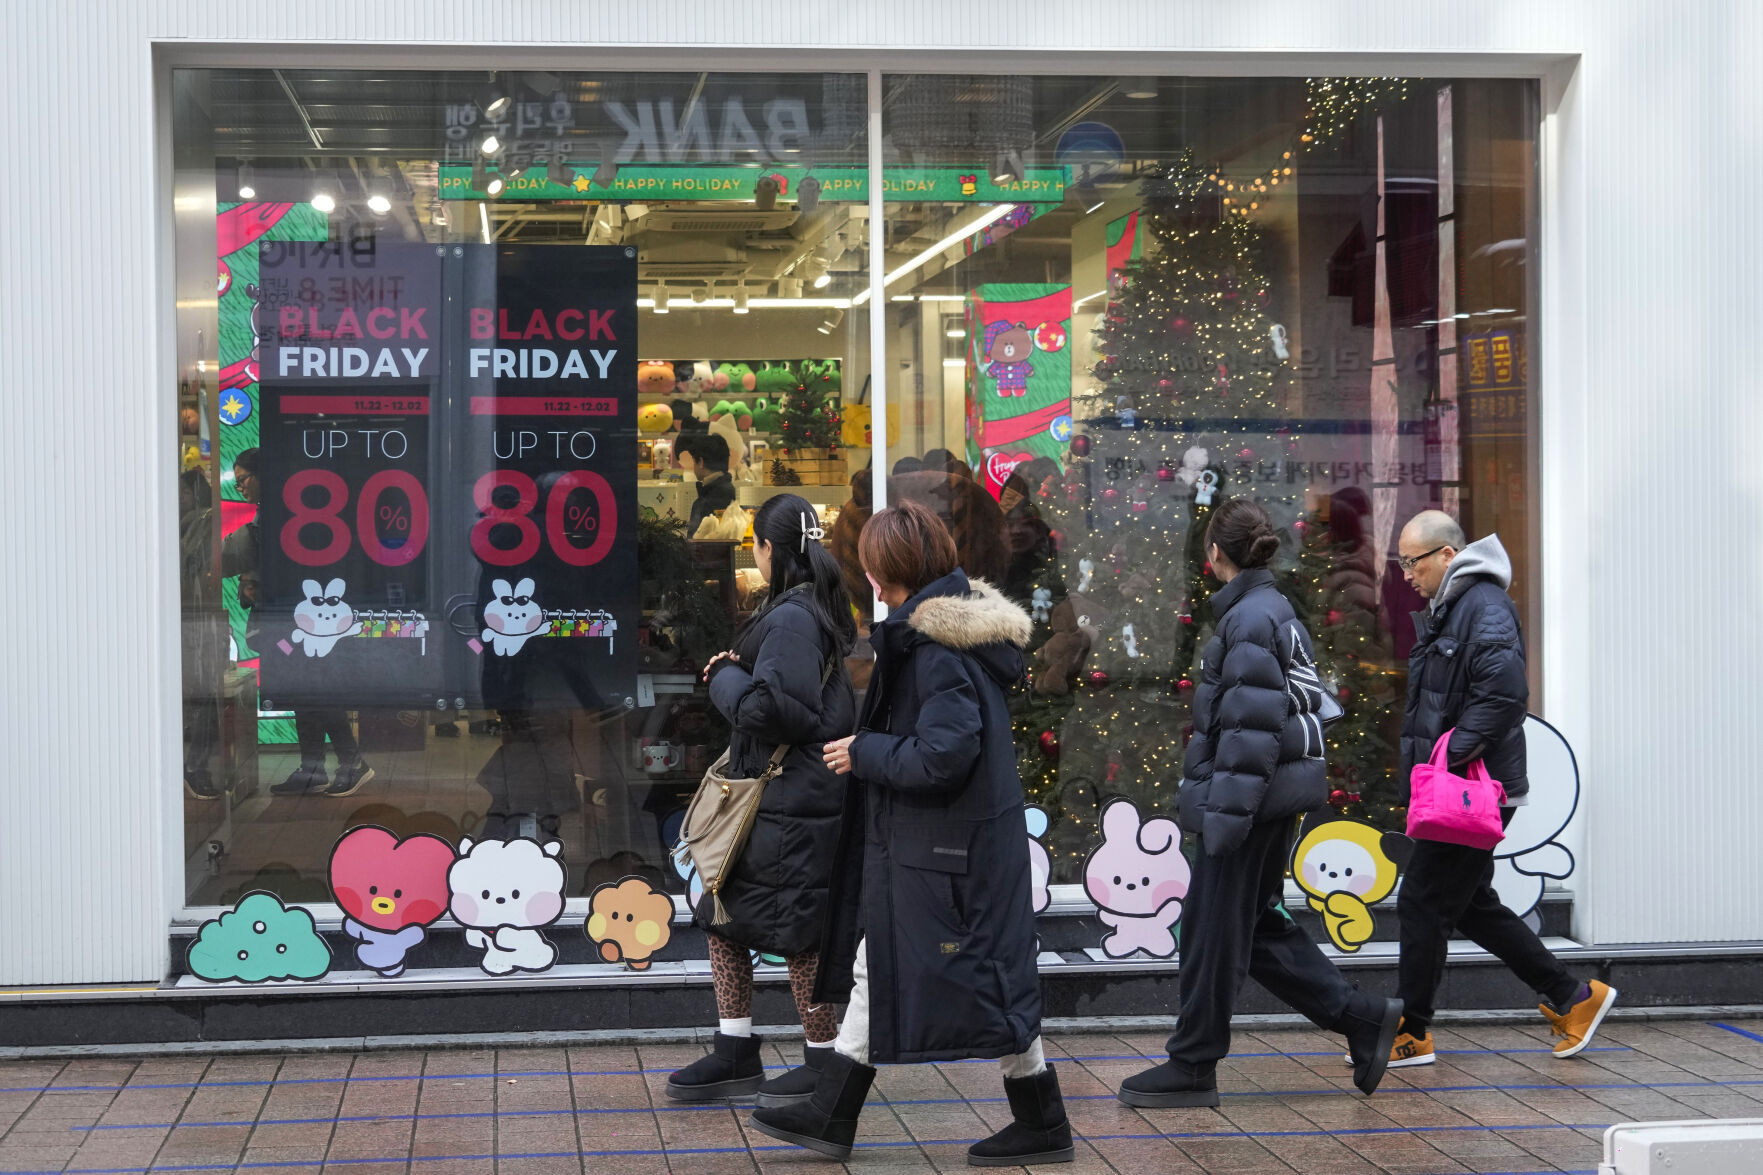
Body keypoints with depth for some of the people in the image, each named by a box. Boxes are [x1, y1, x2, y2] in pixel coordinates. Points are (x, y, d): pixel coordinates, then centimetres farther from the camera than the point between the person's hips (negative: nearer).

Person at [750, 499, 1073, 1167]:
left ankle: (1042, 1125, 14)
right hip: (914, 844, 11)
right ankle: (831, 1117, 23)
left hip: (950, 849, -11)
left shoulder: (936, 648, -22)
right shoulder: (954, 628, 9)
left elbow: (943, 756, -27)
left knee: (984, 982, 1)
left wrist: (865, 753, -15)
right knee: (875, 971, 15)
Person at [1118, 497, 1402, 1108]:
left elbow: (1252, 724, -21)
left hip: (1252, 796, -10)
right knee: (1258, 926, 16)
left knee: (1214, 927, 1)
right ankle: (1362, 1018, 16)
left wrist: (1227, 811, -22)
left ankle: (1193, 1068, 11)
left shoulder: (1250, 618, -16)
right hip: (1278, 798, 10)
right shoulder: (1277, 611, 14)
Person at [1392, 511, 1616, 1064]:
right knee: (1474, 905, 15)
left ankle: (1410, 1034, 6)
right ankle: (1573, 997, 24)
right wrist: (1422, 758, 12)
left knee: (1422, 903, -4)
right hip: (1456, 791, 10)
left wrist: (1452, 753, -24)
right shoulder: (1441, 609, 17)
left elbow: (1506, 691, -27)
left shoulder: (1486, 606, -15)